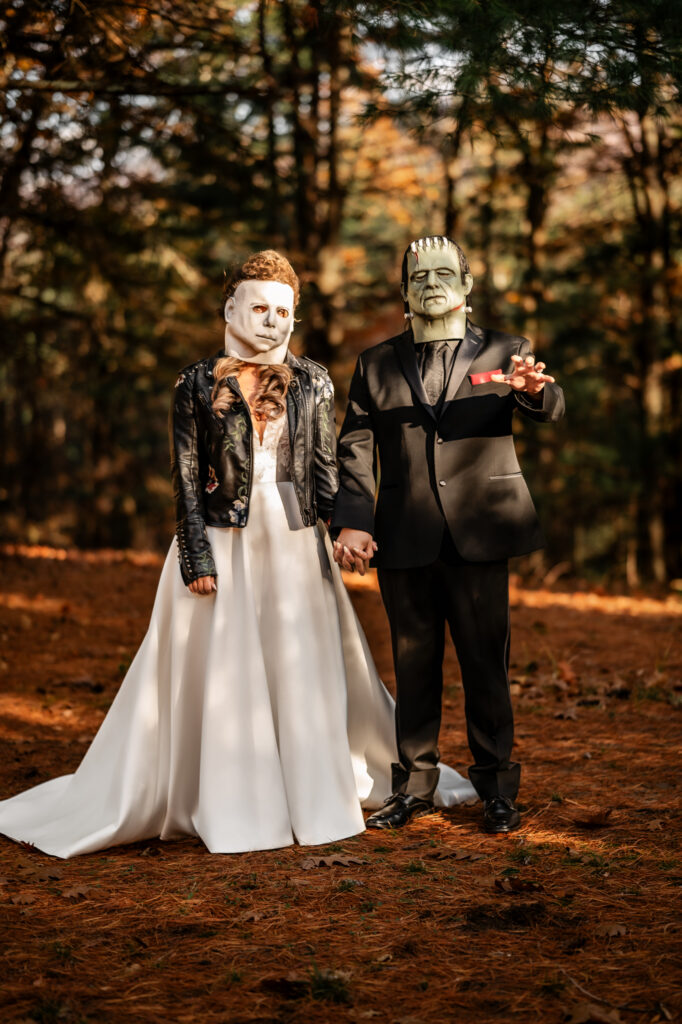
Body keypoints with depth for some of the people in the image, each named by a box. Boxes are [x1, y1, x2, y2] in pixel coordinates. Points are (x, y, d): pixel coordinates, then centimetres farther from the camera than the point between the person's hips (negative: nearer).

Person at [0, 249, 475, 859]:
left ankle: (315, 799, 19)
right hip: (223, 543, -2)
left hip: (296, 545, 2)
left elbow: (326, 468, 7)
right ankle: (233, 810, 11)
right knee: (223, 676, 1)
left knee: (305, 672, 6)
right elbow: (186, 476, -1)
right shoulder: (198, 384, 1)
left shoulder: (312, 383, 7)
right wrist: (197, 556, -8)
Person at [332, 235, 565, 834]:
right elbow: (354, 448, 8)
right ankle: (413, 789, 19)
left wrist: (532, 388, -34)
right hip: (404, 541, 2)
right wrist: (352, 520, -7)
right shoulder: (377, 364, 11)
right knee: (414, 666, 9)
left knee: (486, 665, 1)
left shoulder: (504, 352, 7)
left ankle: (497, 789, 13)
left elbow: (552, 408, -8)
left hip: (478, 536, -2)